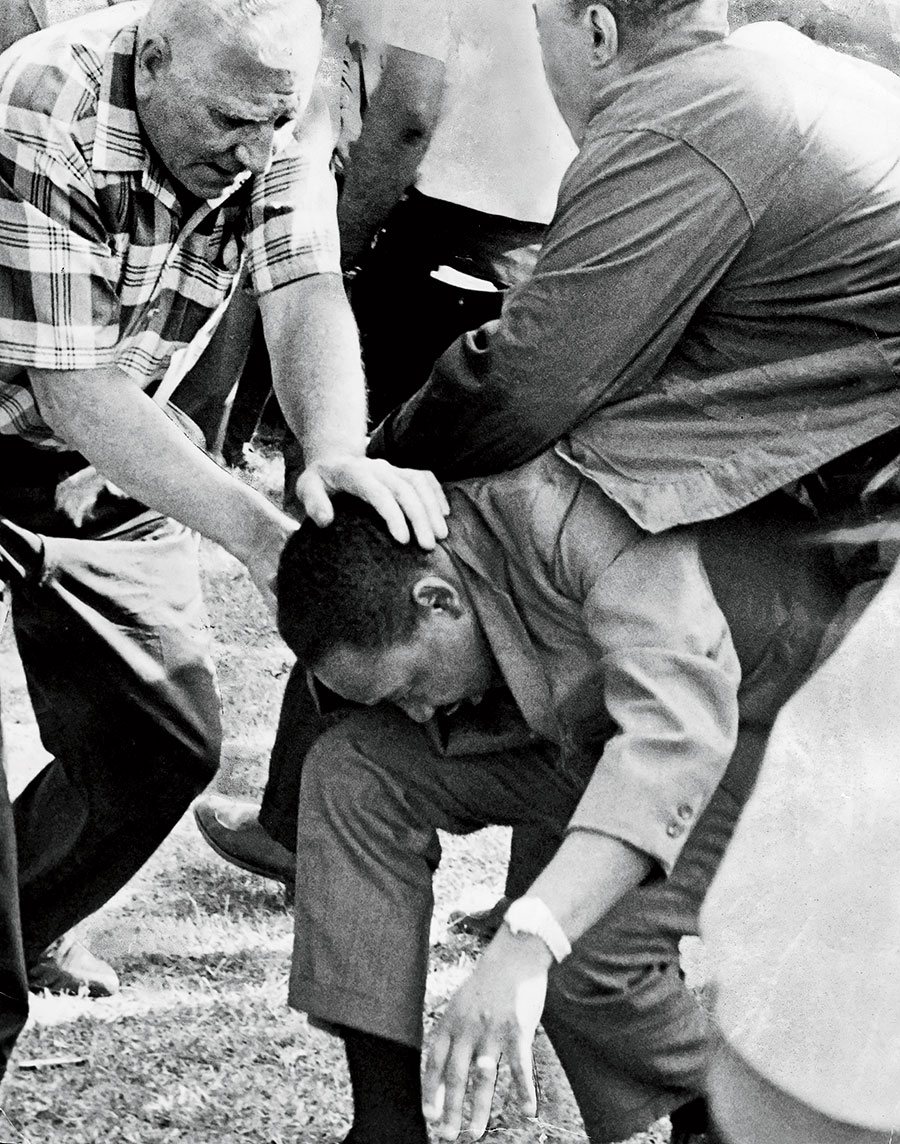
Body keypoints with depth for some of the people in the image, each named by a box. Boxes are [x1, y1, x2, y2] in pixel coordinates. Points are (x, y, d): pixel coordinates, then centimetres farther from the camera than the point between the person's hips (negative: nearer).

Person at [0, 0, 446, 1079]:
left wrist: (338, 455, -45)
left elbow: (302, 293, -24)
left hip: (106, 464, 6)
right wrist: (256, 532, -37)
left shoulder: (276, 121, -14)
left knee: (165, 743, 5)